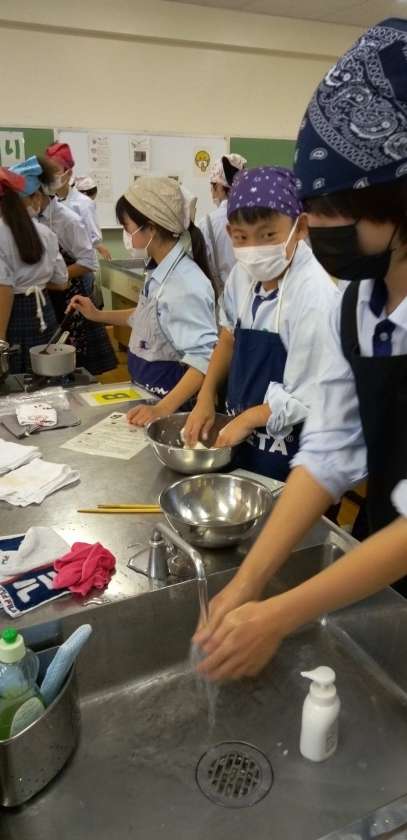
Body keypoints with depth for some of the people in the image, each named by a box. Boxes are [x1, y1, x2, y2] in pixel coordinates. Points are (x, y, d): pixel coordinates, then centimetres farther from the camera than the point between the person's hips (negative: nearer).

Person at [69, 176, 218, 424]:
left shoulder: (185, 285, -26)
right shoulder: (160, 270, 0)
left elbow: (205, 358, -31)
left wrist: (164, 409, -37)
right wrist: (98, 315, 15)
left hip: (172, 404, -8)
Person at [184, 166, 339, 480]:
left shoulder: (315, 296, -26)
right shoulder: (243, 275, -5)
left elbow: (308, 401, -24)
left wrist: (247, 419, -12)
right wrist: (206, 398, 2)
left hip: (291, 457, -7)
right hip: (244, 441, 7)